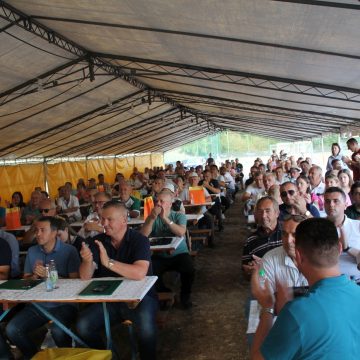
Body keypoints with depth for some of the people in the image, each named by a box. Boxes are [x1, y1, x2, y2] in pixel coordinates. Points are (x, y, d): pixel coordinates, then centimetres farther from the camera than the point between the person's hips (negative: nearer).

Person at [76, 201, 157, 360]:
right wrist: (87, 261, -29)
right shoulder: (98, 241, 0)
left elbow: (140, 273, -29)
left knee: (146, 325, -33)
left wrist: (109, 262, -36)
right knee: (83, 325, -15)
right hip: (108, 298, 5)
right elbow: (85, 277, -6)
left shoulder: (139, 240, -12)